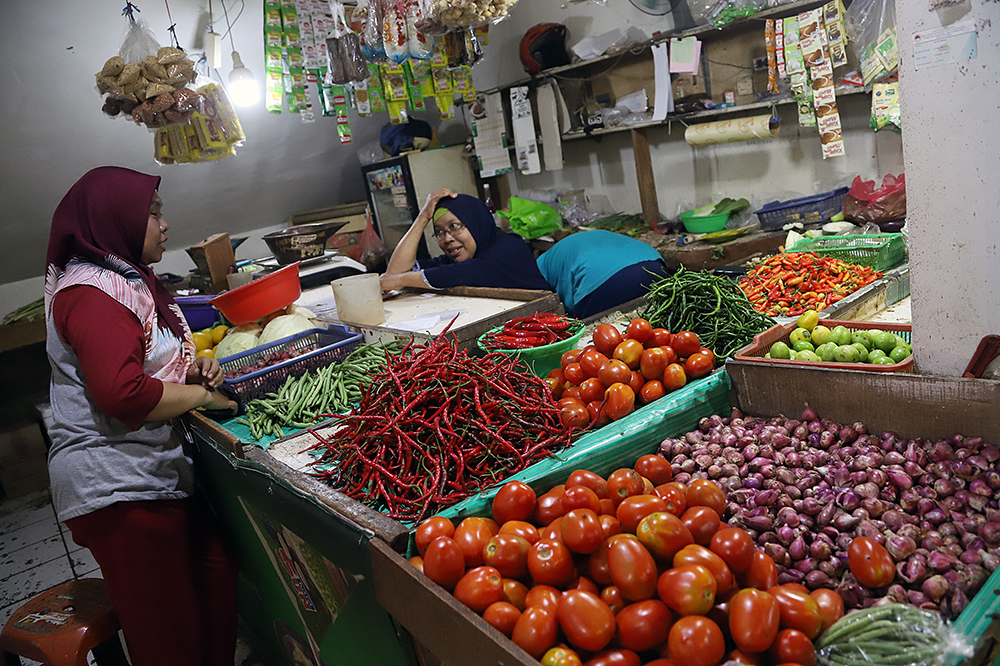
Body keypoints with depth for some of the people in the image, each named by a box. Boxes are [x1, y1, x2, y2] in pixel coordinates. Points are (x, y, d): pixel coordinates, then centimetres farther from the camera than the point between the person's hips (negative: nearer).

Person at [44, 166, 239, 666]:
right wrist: (202, 394, -13)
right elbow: (122, 394, -26)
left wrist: (190, 367, 11)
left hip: (162, 471, 10)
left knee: (215, 582, 9)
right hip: (119, 488, -10)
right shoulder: (91, 293, -15)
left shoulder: (128, 280, 19)